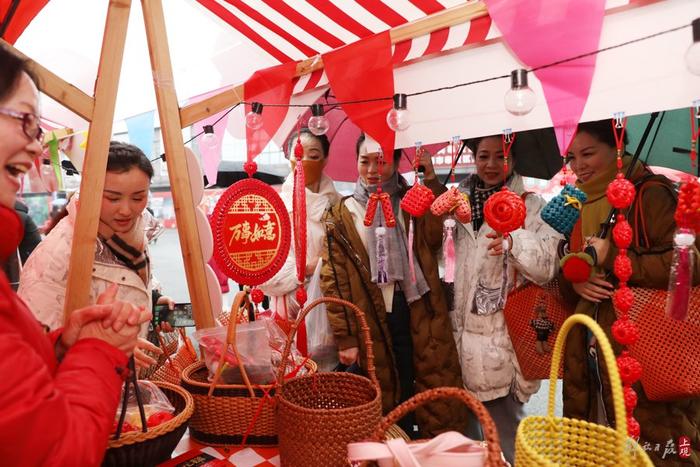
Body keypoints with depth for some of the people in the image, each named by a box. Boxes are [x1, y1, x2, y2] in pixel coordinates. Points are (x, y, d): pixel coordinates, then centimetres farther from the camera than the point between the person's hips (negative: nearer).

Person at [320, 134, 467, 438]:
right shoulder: (341, 215, 3)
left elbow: (433, 237, -13)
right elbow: (334, 280, -2)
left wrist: (430, 178, -17)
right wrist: (345, 339, -7)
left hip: (417, 313, 1)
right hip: (372, 321, -1)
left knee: (436, 393, 5)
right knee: (389, 402, 11)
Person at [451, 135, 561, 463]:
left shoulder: (531, 206, -3)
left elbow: (548, 266, -17)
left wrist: (515, 242, -33)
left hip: (504, 335, -4)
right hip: (464, 330, 4)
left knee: (503, 419, 3)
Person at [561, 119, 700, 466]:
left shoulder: (650, 193, -8)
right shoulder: (580, 206, 14)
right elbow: (565, 278, 18)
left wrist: (612, 257, -17)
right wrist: (575, 281, -4)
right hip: (589, 348, 7)